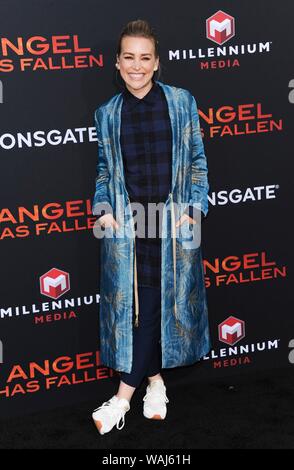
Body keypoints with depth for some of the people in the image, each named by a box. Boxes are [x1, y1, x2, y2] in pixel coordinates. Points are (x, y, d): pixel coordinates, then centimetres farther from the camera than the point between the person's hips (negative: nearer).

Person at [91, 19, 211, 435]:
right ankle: (156, 380, 18)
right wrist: (103, 208, -2)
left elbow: (197, 161, 3)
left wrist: (193, 208, -6)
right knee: (135, 302, 1)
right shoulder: (107, 113, 7)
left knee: (162, 300, 2)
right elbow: (104, 168, 13)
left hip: (172, 218, -1)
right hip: (127, 221, 1)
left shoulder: (182, 102, 1)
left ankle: (125, 394, 12)